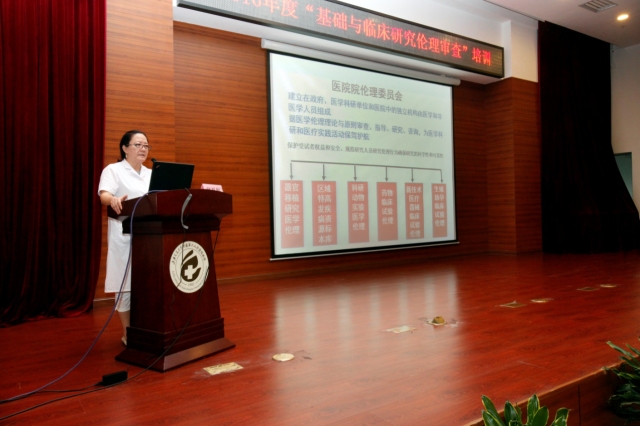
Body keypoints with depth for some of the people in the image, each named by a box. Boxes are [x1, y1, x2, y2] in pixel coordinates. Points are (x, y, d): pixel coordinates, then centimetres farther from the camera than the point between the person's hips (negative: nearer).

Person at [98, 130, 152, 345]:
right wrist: (114, 200, -39)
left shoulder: (151, 174, 18)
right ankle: (127, 333, 10)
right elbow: (104, 196, -16)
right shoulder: (113, 170, -1)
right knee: (126, 283, -2)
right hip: (125, 235, -5)